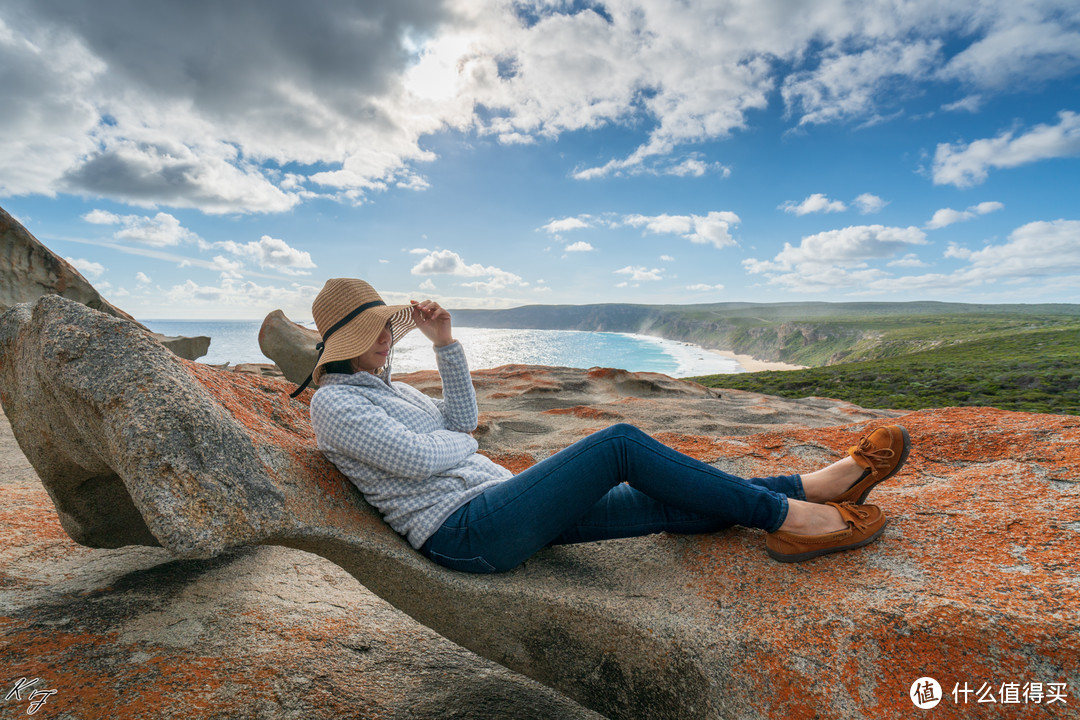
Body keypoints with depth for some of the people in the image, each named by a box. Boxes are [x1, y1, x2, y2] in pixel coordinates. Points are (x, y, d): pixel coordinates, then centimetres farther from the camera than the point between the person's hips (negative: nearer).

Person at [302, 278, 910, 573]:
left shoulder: (383, 384, 23)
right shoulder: (333, 402, -5)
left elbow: (461, 419, 17)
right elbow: (416, 458, -18)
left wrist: (445, 342, 9)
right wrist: (459, 446, 4)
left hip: (498, 505, 9)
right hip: (467, 531, -9)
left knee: (670, 504, -4)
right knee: (621, 443, -21)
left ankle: (816, 486, 1)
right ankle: (789, 516, -12)